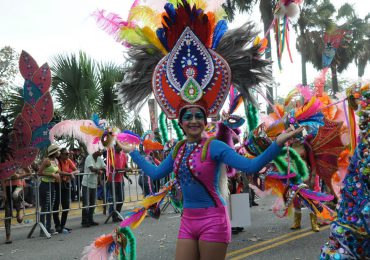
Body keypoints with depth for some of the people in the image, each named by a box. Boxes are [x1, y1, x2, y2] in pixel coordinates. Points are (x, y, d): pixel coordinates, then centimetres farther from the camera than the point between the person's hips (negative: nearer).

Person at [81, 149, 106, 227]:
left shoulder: (100, 159, 9)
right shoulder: (89, 158, -13)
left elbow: (105, 167, -1)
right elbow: (92, 169, -26)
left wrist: (98, 170, -18)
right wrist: (99, 169, -15)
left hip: (94, 184, 7)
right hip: (86, 184, -7)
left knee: (93, 203, 12)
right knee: (86, 204, -4)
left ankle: (90, 220, 22)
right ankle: (84, 222, 3)